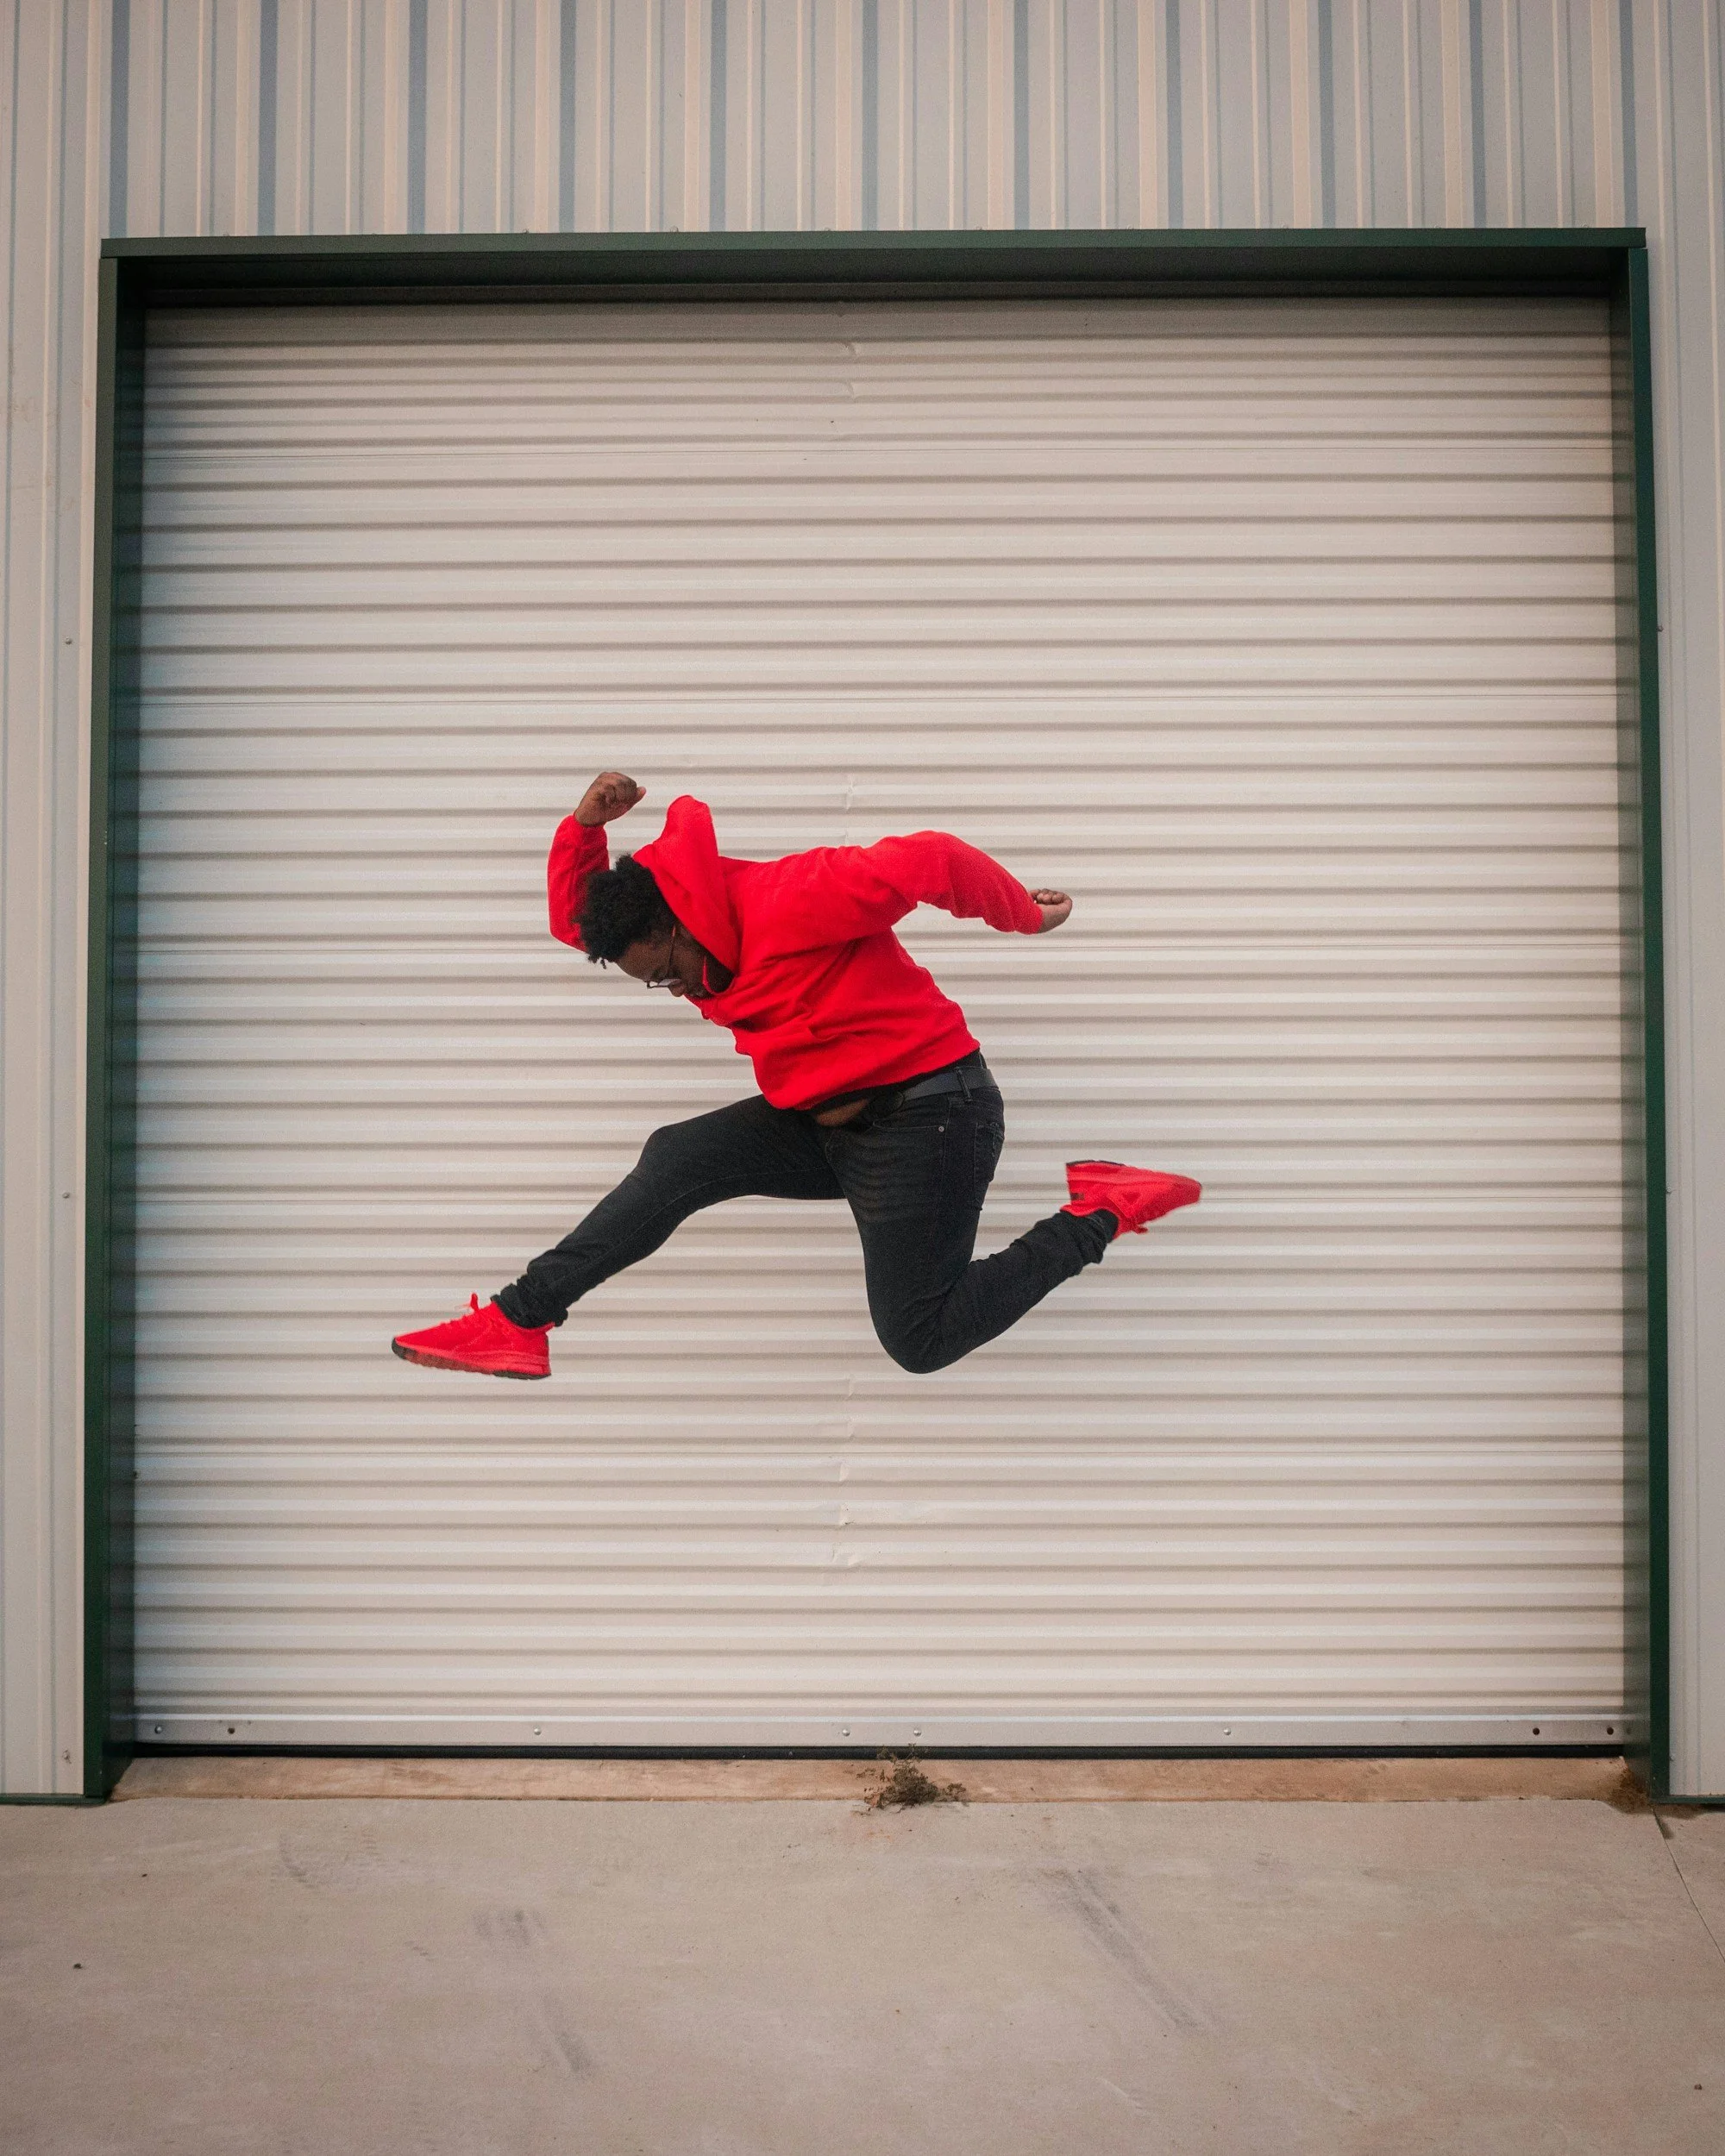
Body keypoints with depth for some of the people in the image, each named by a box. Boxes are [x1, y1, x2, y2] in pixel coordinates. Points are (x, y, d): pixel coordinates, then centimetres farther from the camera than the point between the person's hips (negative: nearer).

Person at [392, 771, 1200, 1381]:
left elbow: (929, 859, -25)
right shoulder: (712, 939, 7)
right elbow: (578, 919, 17)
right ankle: (517, 1320, -1)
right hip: (832, 1122, 9)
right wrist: (585, 827, -2)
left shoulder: (786, 903, -23)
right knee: (677, 1158, -4)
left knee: (919, 1343, -4)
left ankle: (1097, 1215, 5)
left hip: (926, 1116, -9)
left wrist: (1027, 915, -10)